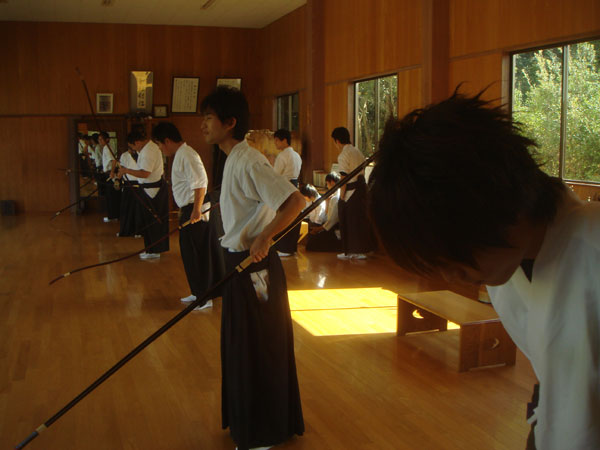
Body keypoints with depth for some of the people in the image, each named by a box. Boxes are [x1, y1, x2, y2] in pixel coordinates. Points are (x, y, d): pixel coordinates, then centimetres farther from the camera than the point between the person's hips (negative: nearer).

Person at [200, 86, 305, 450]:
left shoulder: (249, 161, -19)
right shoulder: (234, 159, 11)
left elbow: (295, 201, -28)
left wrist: (264, 238, -32)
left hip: (255, 265, -10)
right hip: (239, 262, 10)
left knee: (259, 349, 2)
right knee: (240, 346, 20)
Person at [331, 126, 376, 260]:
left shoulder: (343, 155, -12)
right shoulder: (357, 151, 13)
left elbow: (344, 177, -16)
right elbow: (362, 171, 12)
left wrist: (342, 195, -12)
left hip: (351, 190, -8)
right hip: (362, 187, 8)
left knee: (349, 221, 2)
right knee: (361, 219, 12)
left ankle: (350, 251, 8)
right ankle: (362, 250, 18)